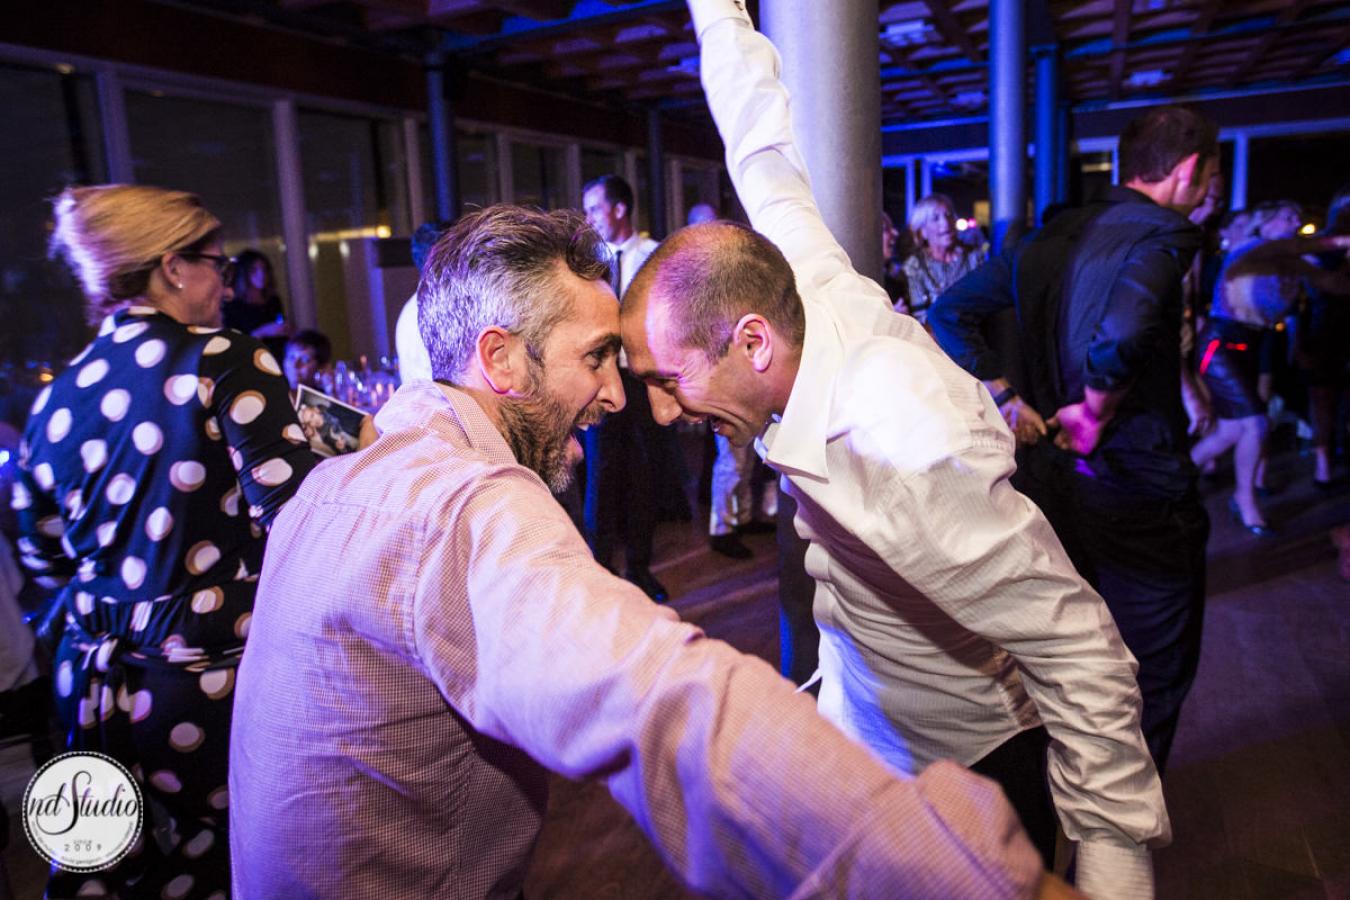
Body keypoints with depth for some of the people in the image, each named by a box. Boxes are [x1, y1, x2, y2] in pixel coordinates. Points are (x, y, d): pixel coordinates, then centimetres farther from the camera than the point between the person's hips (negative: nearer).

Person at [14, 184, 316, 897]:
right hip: (211, 683, -6)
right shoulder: (226, 363, -14)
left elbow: (44, 556, 16)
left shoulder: (56, 397, 6)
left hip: (94, 681, 6)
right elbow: (293, 517, -22)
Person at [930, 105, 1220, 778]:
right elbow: (1123, 330, -37)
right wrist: (1096, 409, -19)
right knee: (1154, 678, 13)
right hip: (1139, 492, -8)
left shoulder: (1049, 237, 6)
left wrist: (1004, 397, 0)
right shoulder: (1164, 235, -16)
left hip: (1049, 473, 8)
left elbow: (950, 315, 6)